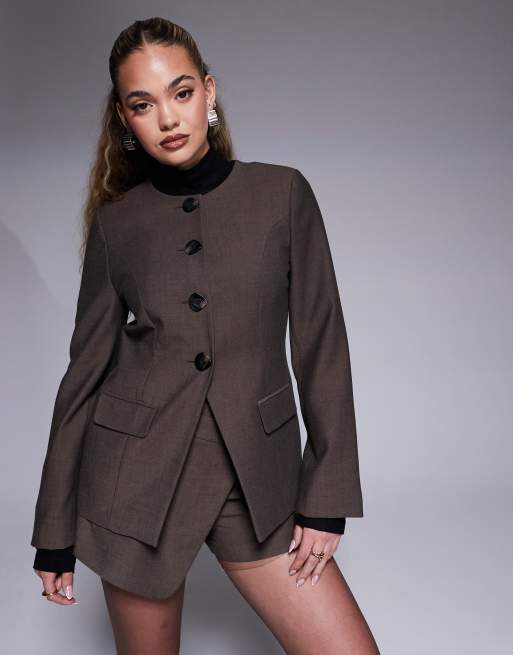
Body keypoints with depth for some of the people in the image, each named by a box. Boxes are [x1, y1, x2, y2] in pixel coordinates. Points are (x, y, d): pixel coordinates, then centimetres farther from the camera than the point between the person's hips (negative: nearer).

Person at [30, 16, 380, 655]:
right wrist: (55, 531, 6)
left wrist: (326, 496, -6)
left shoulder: (282, 193, -1)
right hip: (138, 476, 1)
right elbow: (86, 369, 5)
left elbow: (321, 346, -1)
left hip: (256, 478, 0)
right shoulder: (115, 224, 1)